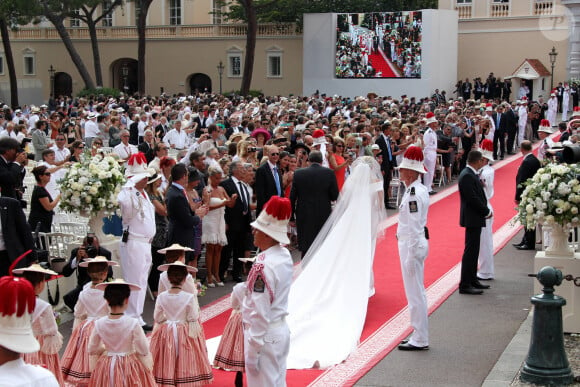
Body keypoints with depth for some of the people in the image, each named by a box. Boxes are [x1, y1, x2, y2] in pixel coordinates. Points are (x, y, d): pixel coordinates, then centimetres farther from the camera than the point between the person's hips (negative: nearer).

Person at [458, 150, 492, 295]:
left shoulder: (471, 174, 13)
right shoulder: (467, 176, -19)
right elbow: (473, 199, -22)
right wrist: (487, 212, -13)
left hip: (475, 218, 10)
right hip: (472, 218, -10)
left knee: (473, 251, 16)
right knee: (470, 251, -7)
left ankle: (472, 280, 25)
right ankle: (465, 285, -3)